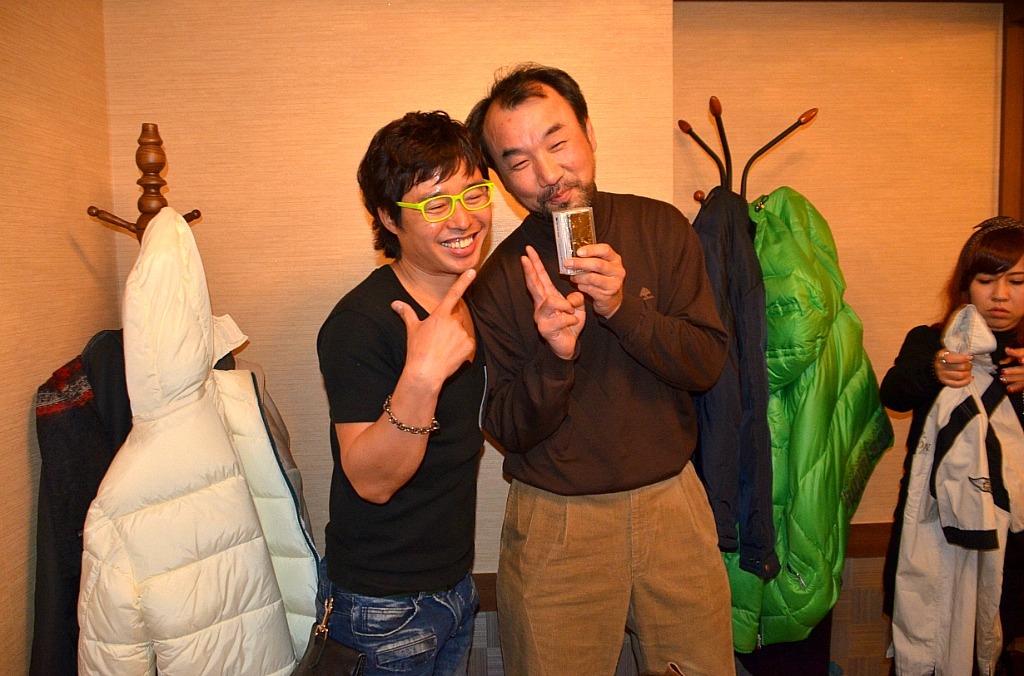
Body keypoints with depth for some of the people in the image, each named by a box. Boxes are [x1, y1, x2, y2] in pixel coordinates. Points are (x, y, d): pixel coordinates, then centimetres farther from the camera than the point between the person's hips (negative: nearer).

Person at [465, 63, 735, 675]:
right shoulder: (498, 278, -10)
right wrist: (554, 355, -27)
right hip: (555, 521, -1)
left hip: (671, 501, 2)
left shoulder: (661, 228, -4)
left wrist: (624, 308, -24)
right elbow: (508, 430, -9)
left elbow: (708, 365, -8)